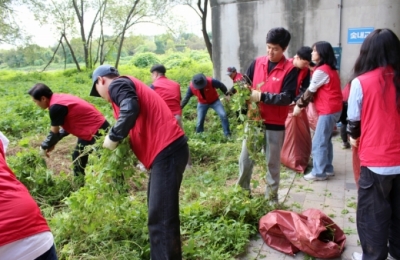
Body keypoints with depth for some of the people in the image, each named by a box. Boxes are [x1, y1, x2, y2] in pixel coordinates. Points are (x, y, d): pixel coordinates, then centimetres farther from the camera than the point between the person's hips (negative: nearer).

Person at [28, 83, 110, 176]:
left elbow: (54, 133, -10)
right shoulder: (60, 99, 9)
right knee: (77, 157, 19)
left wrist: (44, 147, 7)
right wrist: (52, 143, 14)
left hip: (96, 130, -11)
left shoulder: (55, 107, -20)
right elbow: (68, 126, 16)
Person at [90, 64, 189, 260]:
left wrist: (112, 138, -10)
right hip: (166, 150, 10)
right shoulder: (128, 85, 28)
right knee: (159, 212, 18)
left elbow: (130, 110, -22)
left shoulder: (117, 84, -1)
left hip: (167, 150, -10)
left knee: (160, 218, -9)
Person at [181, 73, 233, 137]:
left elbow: (221, 85, -14)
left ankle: (227, 134, -2)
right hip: (202, 103, 1)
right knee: (200, 121, 0)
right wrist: (180, 107, -16)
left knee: (223, 115, -14)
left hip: (214, 101, -1)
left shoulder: (211, 81, -31)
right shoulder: (191, 87, -24)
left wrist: (227, 93, -12)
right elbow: (186, 98, -14)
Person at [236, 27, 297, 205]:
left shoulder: (290, 69, -8)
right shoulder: (257, 62, 3)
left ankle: (272, 196, 26)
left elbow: (287, 97, -16)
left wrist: (262, 96, -25)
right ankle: (242, 190, 30)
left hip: (275, 124, -3)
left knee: (273, 162, 10)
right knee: (245, 158, 11)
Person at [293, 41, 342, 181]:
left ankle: (319, 172, 4)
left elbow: (310, 91, -11)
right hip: (334, 109, 10)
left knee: (318, 142, -3)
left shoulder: (321, 71, -15)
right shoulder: (331, 69, 14)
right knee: (326, 140, 16)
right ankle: (328, 168, 23)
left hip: (328, 110, -10)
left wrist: (299, 105, -2)